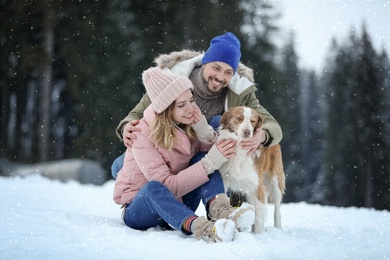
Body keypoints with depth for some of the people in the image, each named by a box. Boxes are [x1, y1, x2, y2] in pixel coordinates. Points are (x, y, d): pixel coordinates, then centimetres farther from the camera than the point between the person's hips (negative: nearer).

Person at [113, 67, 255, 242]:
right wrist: (209, 164, -34)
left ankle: (220, 211, -41)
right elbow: (167, 186, -27)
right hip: (139, 207, -5)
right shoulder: (143, 136, -21)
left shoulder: (190, 122, -5)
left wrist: (203, 130, -21)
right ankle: (199, 227, -59)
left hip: (177, 202, 5)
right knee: (154, 187, -39)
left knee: (209, 162, -18)